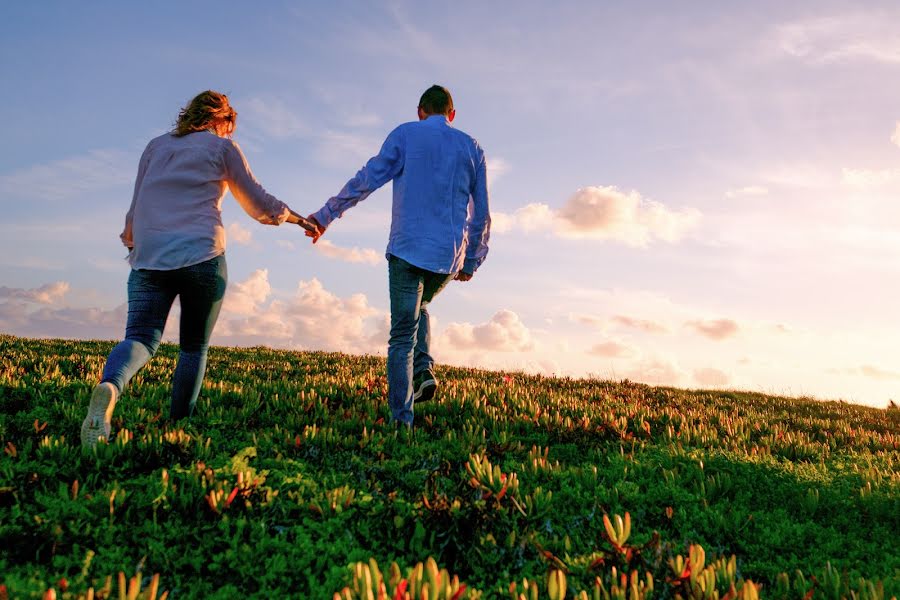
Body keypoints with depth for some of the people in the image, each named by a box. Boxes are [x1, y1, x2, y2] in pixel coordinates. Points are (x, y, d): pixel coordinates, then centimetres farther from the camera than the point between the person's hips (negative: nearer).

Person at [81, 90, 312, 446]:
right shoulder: (222, 147, 10)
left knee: (141, 338, -6)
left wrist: (130, 238, 42)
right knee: (195, 347, 10)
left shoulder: (156, 146, 22)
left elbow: (136, 206, 24)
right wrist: (297, 217, 29)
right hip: (201, 256, -3)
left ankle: (108, 388, -38)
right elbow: (258, 205, 13)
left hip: (148, 257, 3)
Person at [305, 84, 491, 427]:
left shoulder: (405, 134, 6)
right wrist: (472, 262, 21)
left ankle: (401, 420, -3)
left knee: (402, 336, 1)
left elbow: (367, 179, -1)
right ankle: (424, 370, 7)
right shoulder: (472, 148, 14)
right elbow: (481, 214, 13)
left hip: (408, 250, -3)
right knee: (419, 307, 29)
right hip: (450, 257, 3)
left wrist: (325, 215, 5)